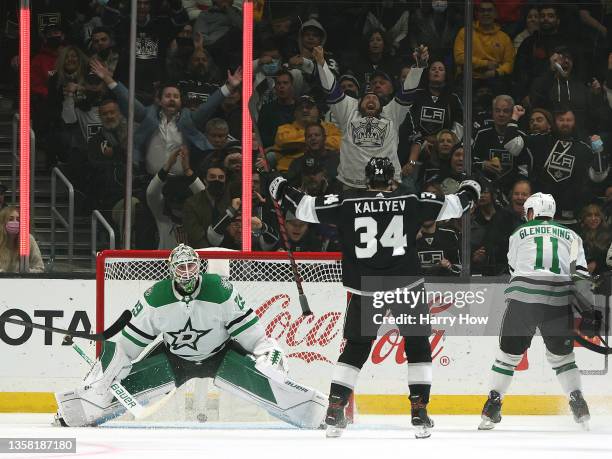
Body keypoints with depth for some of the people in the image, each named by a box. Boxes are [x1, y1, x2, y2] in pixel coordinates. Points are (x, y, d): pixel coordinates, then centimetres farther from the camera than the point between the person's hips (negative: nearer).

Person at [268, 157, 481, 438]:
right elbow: (448, 206, 6)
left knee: (355, 348, 13)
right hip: (406, 287, -1)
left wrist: (283, 193, 16)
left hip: (365, 291, 1)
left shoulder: (348, 203, -3)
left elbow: (308, 207, -1)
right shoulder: (411, 202, -2)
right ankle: (419, 412, 4)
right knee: (418, 347, 12)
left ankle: (334, 410, 6)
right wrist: (469, 193, 27)